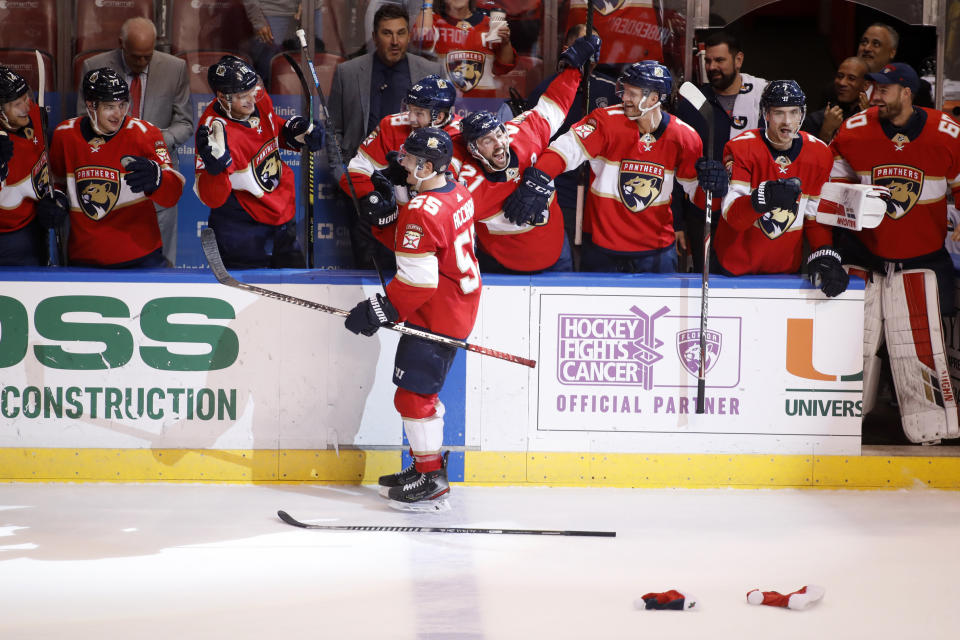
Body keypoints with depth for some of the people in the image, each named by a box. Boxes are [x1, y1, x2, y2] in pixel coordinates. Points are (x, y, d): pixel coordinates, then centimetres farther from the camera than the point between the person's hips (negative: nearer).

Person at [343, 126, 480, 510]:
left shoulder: (420, 213, -24)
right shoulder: (458, 194, 5)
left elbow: (418, 281, -26)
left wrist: (378, 312, -18)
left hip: (435, 316, -10)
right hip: (461, 303, 10)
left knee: (413, 395, -5)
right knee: (424, 390, 20)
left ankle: (432, 482, 0)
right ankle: (425, 466, 29)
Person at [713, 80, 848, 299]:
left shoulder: (819, 154, -1)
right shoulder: (741, 148, -14)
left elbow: (817, 216, 5)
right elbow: (732, 216, -23)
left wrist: (825, 255, -11)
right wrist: (763, 198, -42)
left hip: (785, 269, 3)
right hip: (735, 266, -3)